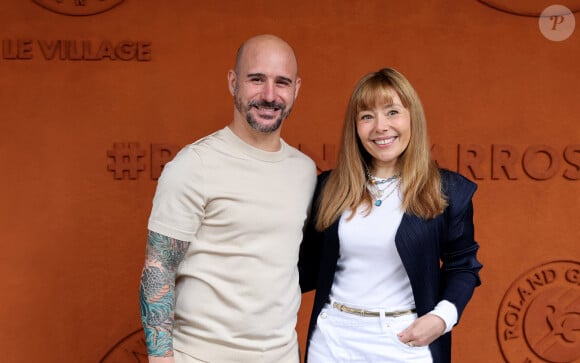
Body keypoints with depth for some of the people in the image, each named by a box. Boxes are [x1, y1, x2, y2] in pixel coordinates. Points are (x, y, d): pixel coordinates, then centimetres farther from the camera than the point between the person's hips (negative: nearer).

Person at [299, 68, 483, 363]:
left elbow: (462, 266, 2)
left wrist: (443, 317, -12)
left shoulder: (449, 190, -5)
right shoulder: (329, 187, 1)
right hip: (334, 336, 2)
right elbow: (311, 267, 6)